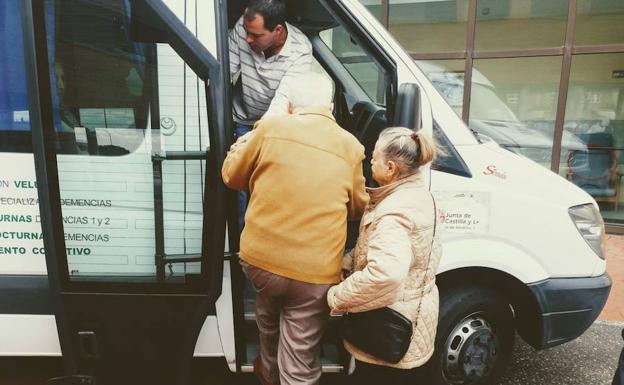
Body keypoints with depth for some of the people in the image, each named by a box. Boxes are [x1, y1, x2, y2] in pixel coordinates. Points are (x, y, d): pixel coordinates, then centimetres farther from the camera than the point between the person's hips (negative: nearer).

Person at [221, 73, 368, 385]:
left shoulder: (269, 128, -3)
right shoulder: (350, 147, 0)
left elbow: (232, 176, 10)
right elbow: (358, 207, 13)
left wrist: (239, 146, 29)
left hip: (260, 257, 2)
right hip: (314, 272, -2)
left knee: (269, 322, 32)